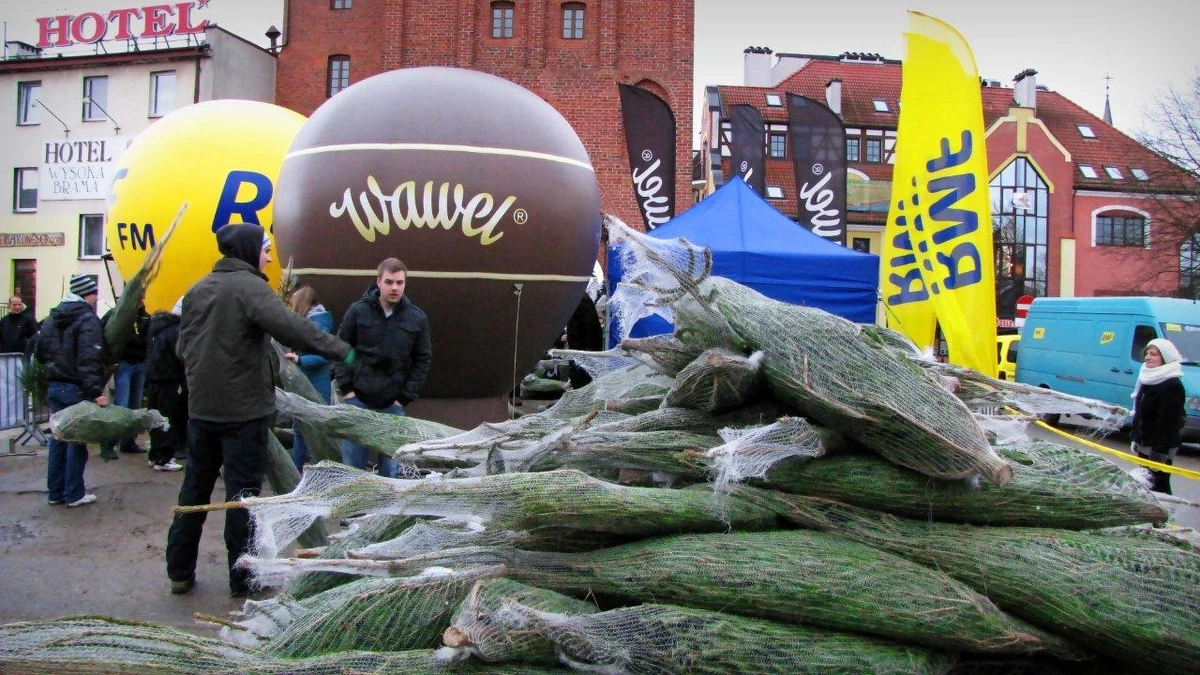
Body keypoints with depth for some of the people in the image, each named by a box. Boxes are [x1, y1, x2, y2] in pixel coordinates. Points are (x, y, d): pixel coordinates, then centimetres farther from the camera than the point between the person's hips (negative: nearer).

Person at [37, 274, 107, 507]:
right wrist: (96, 391, -27)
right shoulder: (88, 319, -14)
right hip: (77, 389, -8)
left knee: (58, 438, 14)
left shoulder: (52, 318, 12)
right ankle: (74, 494, 6)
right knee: (77, 440, 0)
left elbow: (40, 352, 15)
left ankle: (55, 492, 20)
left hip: (54, 387, 8)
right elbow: (90, 359, -24)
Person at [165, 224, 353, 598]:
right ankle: (244, 578, 10)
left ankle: (180, 571, 25)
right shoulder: (248, 287, -15)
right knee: (243, 492, 1)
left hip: (201, 408, 7)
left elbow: (182, 346, 17)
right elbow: (290, 327, -29)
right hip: (243, 411, -7)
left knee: (195, 487, 16)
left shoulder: (197, 290, 11)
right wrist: (341, 350, -29)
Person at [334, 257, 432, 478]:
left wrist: (406, 396, -2)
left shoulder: (417, 318, -1)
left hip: (393, 404, 1)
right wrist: (346, 387, -3)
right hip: (357, 399, -1)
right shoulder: (358, 311, -4)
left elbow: (423, 359, 3)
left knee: (390, 464, 7)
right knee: (353, 462, 6)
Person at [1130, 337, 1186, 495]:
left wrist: (1159, 452, -23)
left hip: (1161, 448, -9)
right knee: (1145, 486, 15)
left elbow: (1169, 422, -21)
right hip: (1144, 446, 9)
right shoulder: (1148, 380, 12)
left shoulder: (1173, 385, -17)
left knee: (1158, 487, -8)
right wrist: (1136, 440, 20)